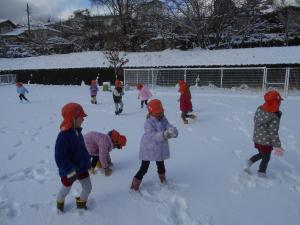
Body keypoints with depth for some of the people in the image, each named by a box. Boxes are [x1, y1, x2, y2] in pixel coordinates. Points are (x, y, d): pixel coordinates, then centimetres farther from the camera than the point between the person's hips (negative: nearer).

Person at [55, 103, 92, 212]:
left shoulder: (77, 131, -3)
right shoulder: (63, 136, -30)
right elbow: (60, 158, -29)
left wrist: (87, 161, 16)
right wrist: (70, 171, -29)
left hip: (82, 167, 7)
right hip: (69, 171, -7)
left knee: (88, 187, 13)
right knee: (65, 191, 19)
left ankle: (81, 204, 41)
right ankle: (60, 205, 50)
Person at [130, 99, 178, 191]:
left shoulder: (164, 120, -4)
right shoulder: (148, 123, -24)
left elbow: (170, 127, -15)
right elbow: (153, 135, -36)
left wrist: (173, 131, -40)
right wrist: (164, 134, -53)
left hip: (160, 149, 6)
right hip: (148, 149, -6)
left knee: (161, 166, 25)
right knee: (144, 168, 1)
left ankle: (163, 180, 52)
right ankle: (135, 186, 19)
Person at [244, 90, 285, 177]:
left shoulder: (259, 109, -6)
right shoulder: (274, 118, -27)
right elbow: (273, 133, -23)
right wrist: (277, 146, -12)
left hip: (257, 139, 7)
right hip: (266, 142, -7)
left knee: (261, 154, 28)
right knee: (266, 158, 16)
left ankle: (249, 163, 16)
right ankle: (261, 173, 29)